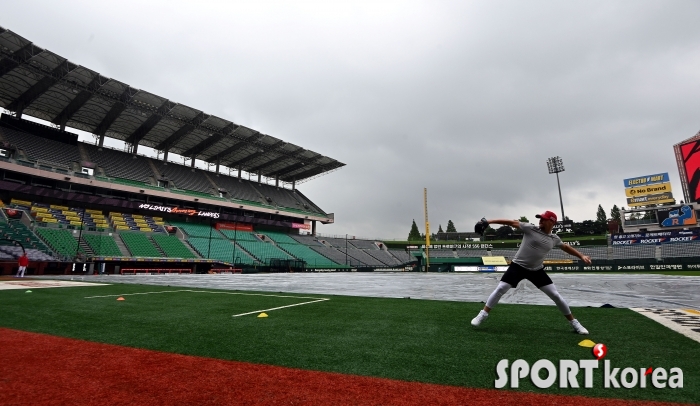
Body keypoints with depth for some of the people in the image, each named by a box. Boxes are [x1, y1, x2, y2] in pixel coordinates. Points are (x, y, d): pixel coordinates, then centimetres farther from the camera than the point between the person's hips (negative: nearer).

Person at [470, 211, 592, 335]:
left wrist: (581, 256, 21)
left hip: (537, 270, 3)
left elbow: (566, 247, 25)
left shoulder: (554, 238, 4)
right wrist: (489, 221, -21)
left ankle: (574, 323, 24)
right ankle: (482, 315, -2)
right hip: (518, 266, -3)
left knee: (555, 295, 4)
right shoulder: (531, 228, -9)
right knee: (500, 289, -12)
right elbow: (512, 222, -14)